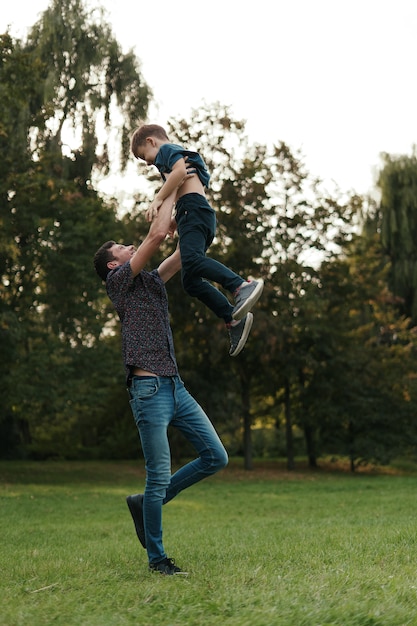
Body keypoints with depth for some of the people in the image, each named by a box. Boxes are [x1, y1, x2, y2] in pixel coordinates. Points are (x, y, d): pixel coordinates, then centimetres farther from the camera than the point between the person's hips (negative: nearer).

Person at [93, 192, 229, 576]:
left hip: (176, 386, 8)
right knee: (160, 475, -5)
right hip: (149, 389, -8)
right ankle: (156, 557, 10)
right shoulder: (119, 280, 2)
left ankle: (147, 502, 18)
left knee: (216, 458, 5)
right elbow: (158, 234, -4)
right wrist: (172, 191, 6)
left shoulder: (152, 282, 24)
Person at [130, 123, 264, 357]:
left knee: (192, 260, -33)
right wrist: (174, 221, 28)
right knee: (191, 281, -2)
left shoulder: (167, 149, 8)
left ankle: (243, 287, -48)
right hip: (194, 213, 10)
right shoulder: (182, 155, 38)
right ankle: (234, 319, -10)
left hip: (193, 209, -10)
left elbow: (180, 171, -14)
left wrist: (158, 199, -15)